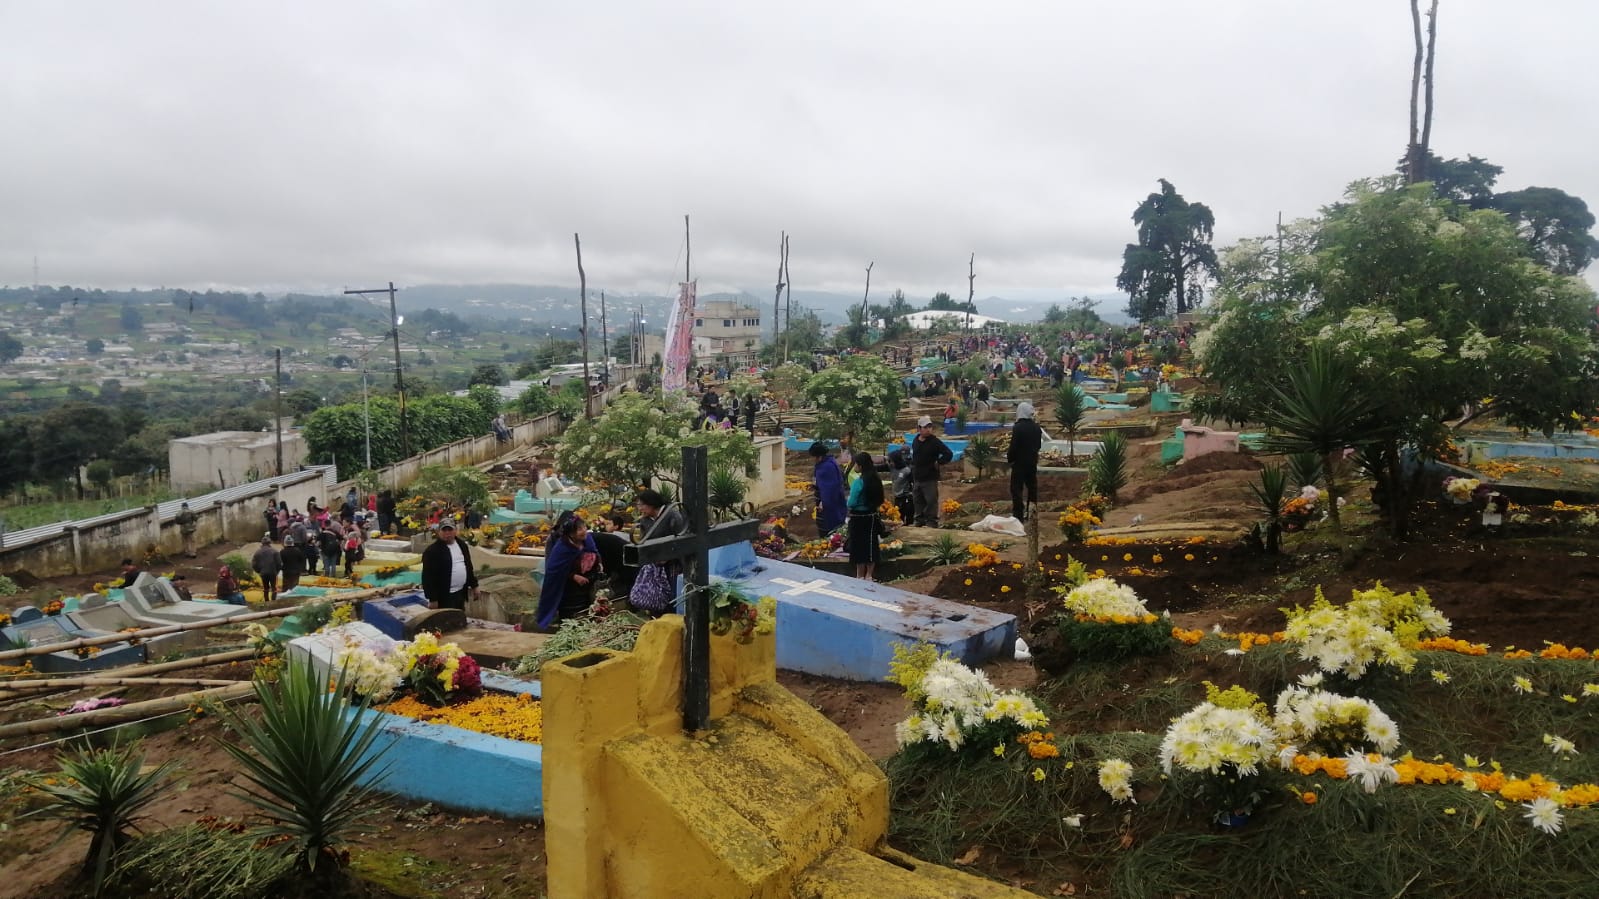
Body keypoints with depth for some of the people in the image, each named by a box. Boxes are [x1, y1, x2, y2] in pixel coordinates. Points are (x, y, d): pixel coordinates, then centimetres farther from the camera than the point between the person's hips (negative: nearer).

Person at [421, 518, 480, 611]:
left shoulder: (461, 545, 9)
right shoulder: (432, 551, -14)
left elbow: (468, 567, 20)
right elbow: (429, 577, -16)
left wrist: (474, 585, 18)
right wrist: (432, 599, -19)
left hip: (460, 593, 7)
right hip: (444, 596, -7)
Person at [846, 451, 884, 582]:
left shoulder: (858, 482, -20)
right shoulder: (875, 480, 1)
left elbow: (852, 503, -19)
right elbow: (879, 499, 7)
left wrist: (849, 510, 1)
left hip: (858, 518, -7)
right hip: (872, 516, 7)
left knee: (859, 548, 5)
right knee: (871, 546, 13)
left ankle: (860, 577, 13)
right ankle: (868, 576, 19)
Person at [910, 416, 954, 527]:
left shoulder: (935, 442, -10)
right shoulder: (915, 441, 10)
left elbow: (949, 454, -16)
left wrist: (937, 463, -11)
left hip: (930, 479, -7)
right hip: (917, 479, 7)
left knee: (931, 501, -6)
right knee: (917, 501, 13)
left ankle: (931, 522, 0)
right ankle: (919, 521, 23)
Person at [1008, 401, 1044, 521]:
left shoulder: (1018, 427, -19)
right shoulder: (1037, 427, 3)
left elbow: (1013, 446, -17)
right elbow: (1039, 445, 10)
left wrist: (1009, 458, -2)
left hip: (1019, 462, -7)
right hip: (1032, 461, 7)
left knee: (1016, 488, -1)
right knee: (1032, 486, 15)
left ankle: (1018, 515, -4)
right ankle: (1031, 512, 22)